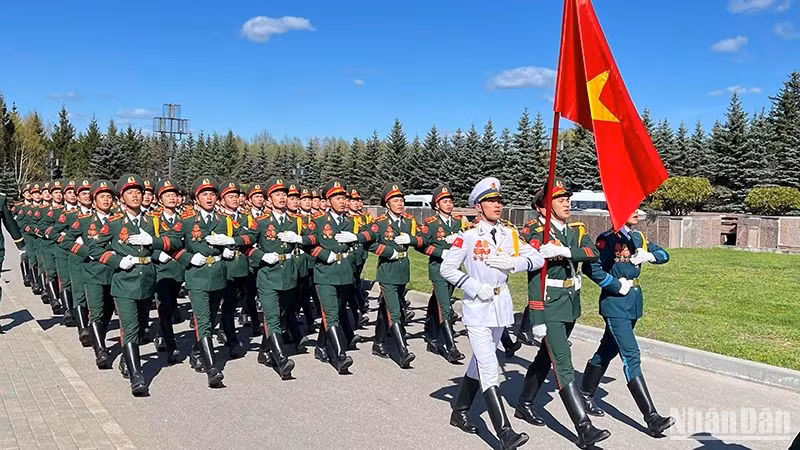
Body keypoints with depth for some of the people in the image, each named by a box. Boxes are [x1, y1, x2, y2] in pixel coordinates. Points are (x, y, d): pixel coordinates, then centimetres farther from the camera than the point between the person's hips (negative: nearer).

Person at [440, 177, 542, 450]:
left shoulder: (510, 233, 5)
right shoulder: (468, 235, -10)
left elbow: (537, 258, 0)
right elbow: (446, 267, -11)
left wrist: (513, 263, -16)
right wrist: (475, 287, -17)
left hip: (501, 306, 6)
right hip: (477, 308, -6)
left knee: (479, 364, 18)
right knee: (489, 371, -11)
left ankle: (459, 413, 35)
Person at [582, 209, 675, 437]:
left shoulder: (638, 237, 10)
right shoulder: (608, 238, -13)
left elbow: (664, 255, 16)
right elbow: (591, 267, -23)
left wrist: (649, 255, -6)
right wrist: (617, 286, -17)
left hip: (634, 301, 8)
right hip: (615, 304, -8)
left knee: (608, 350, 18)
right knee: (632, 357, -11)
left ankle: (586, 395, 34)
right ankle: (652, 418, -11)